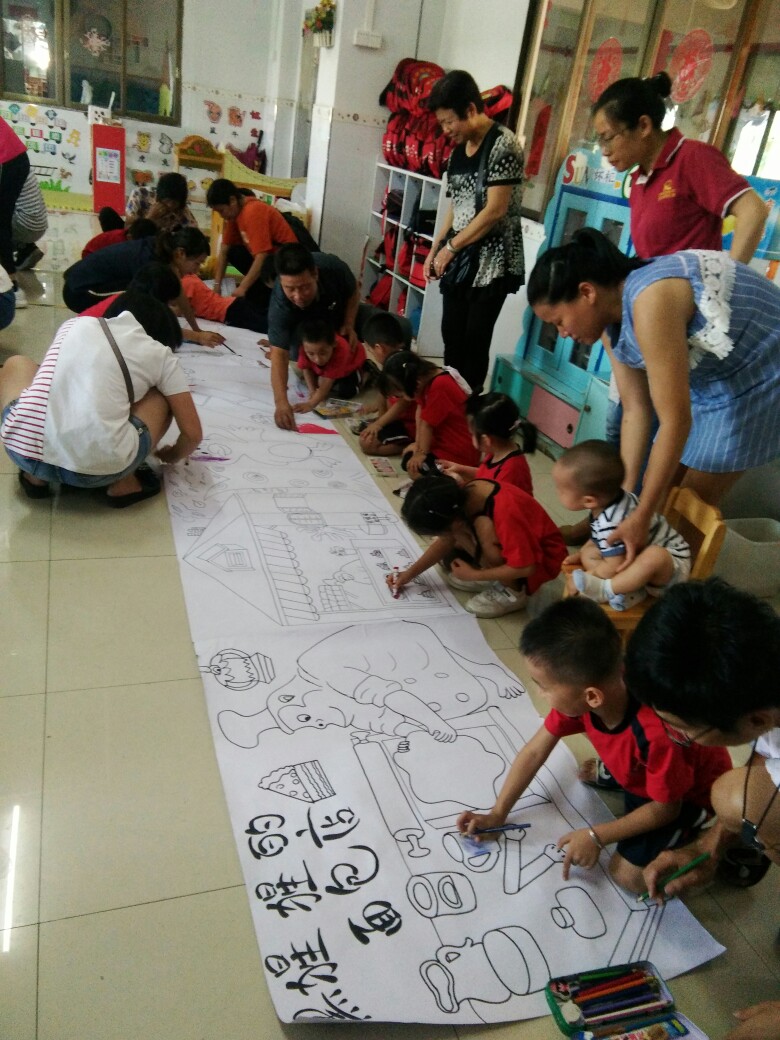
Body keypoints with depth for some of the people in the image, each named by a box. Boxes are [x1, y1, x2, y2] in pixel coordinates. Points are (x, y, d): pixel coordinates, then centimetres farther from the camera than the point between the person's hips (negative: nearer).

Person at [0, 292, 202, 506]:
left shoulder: (76, 324, 22)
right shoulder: (160, 355, 13)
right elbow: (193, 433, 12)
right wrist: (171, 457, 35)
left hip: (24, 452, 3)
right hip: (99, 469, -2)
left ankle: (35, 475, 22)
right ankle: (124, 483, 12)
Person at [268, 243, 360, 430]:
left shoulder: (333, 267, -39)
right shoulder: (280, 305, -43)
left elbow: (353, 293, -15)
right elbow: (279, 354, -47)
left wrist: (349, 325, -27)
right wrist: (281, 402, -59)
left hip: (341, 316, 1)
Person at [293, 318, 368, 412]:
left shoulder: (340, 351, -48)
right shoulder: (307, 349, -36)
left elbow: (327, 383, -46)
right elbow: (306, 368, -15)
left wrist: (311, 404, -50)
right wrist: (312, 391, -25)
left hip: (353, 362, -5)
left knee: (345, 391, -21)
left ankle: (363, 376, 4)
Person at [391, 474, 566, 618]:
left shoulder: (505, 512, -36)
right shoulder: (466, 495, -13)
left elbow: (525, 567, -31)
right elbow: (446, 541, 2)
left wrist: (474, 575, -23)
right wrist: (410, 573, -3)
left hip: (542, 559, -7)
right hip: (509, 546, 7)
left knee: (484, 527, -32)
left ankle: (512, 592, -15)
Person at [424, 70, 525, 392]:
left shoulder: (503, 145, -13)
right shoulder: (460, 148, 11)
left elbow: (495, 210, -18)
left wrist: (451, 247, -12)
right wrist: (436, 249, 11)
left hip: (491, 263, -7)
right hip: (458, 260, 8)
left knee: (474, 342, -2)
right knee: (451, 338, 10)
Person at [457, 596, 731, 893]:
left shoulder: (656, 731, -44)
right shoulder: (578, 692, -24)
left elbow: (666, 808, -25)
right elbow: (535, 751, -11)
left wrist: (596, 836, -21)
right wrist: (497, 814, -10)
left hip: (693, 790, -6)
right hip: (640, 772, 6)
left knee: (629, 873, -15)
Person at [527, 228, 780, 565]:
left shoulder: (649, 302, -34)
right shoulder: (610, 316, -6)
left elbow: (675, 421, -32)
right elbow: (635, 411, -5)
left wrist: (640, 518, -28)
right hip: (709, 375, 8)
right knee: (661, 487, 9)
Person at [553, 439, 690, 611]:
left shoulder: (610, 523, -35)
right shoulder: (607, 499, -7)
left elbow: (614, 567, -26)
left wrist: (583, 580, -14)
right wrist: (580, 554, 8)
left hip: (670, 563, -10)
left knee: (654, 556, -42)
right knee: (588, 553, 0)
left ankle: (605, 590, -28)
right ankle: (631, 590, -15)